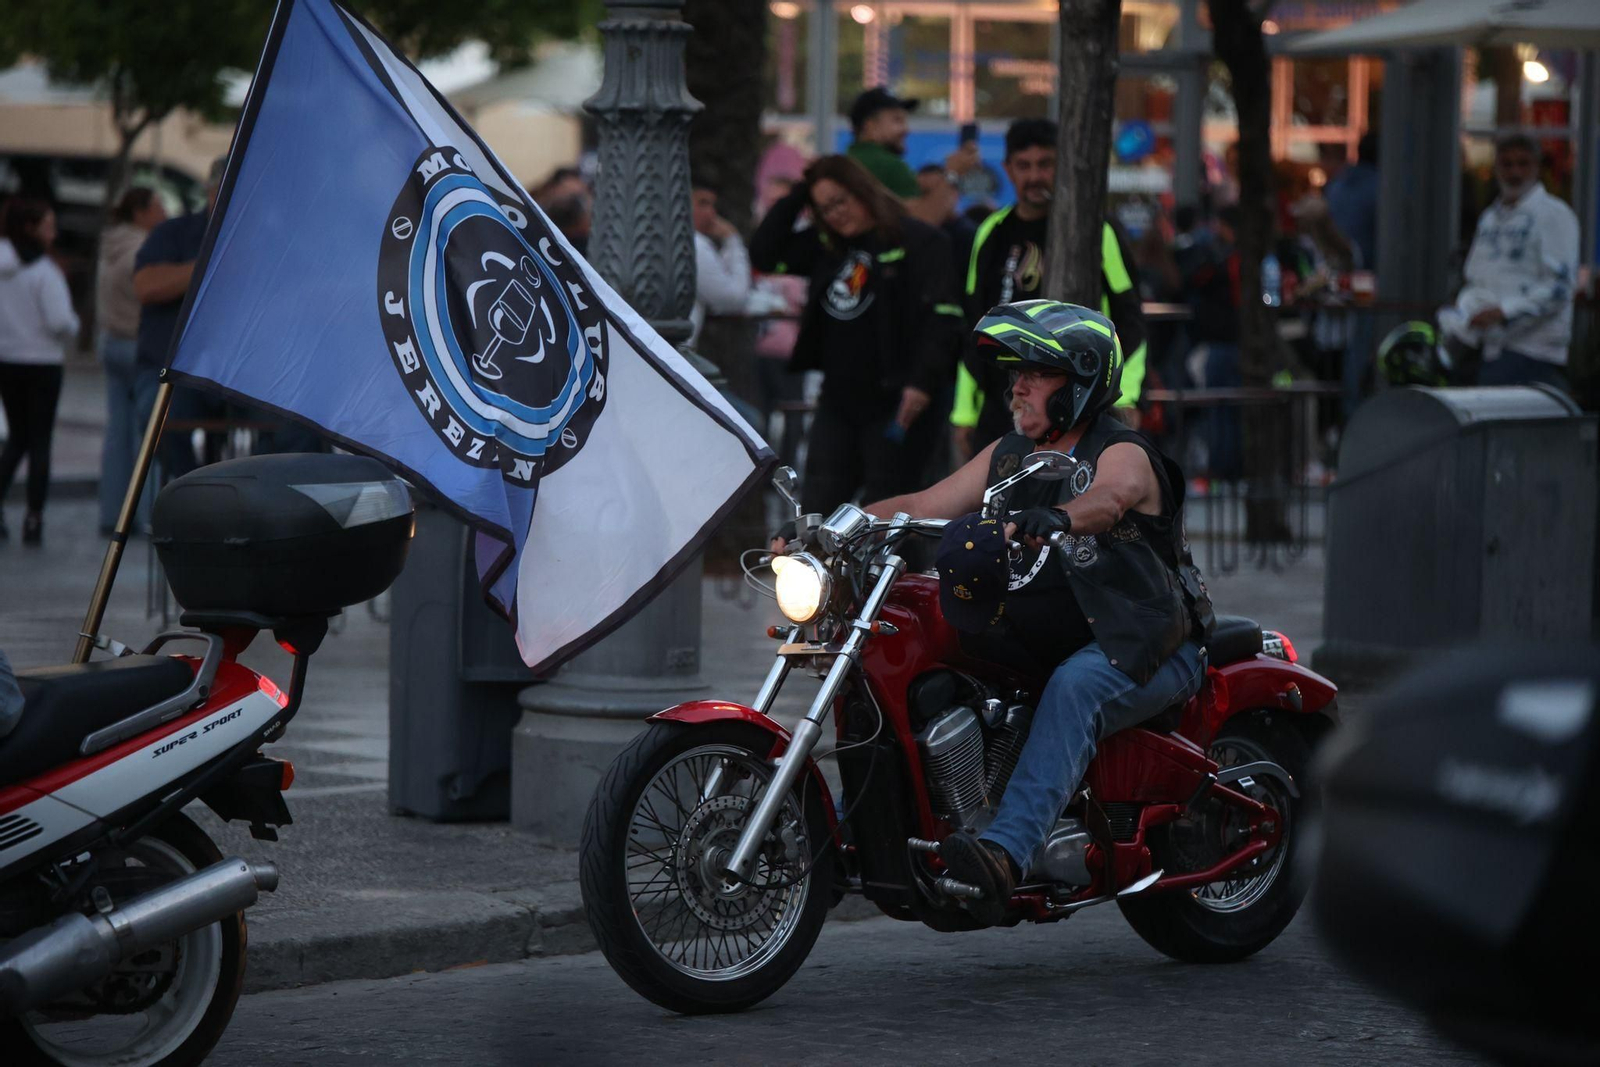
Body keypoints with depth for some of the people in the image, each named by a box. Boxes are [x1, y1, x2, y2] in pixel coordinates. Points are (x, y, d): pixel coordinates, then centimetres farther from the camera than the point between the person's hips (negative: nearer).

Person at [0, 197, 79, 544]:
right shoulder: (44, 271, -16)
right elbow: (60, 320, -22)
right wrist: (71, 331, 0)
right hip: (41, 364, -5)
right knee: (40, 441, 5)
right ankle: (34, 519, 4)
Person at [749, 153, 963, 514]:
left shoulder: (918, 242, -7)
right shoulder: (825, 246, 14)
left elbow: (942, 315, -14)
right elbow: (764, 254, 15)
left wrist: (923, 382, -22)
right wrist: (798, 196, 8)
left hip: (892, 403, -7)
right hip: (838, 400, 7)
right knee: (816, 509, 3)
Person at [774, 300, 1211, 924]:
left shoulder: (1124, 454, -10)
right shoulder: (1010, 455, 12)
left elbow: (1108, 497, -34)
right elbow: (923, 506, 9)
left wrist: (1056, 518, -58)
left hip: (1147, 647, -8)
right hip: (1046, 639, 8)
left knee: (1073, 690, -38)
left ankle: (1006, 854, -55)